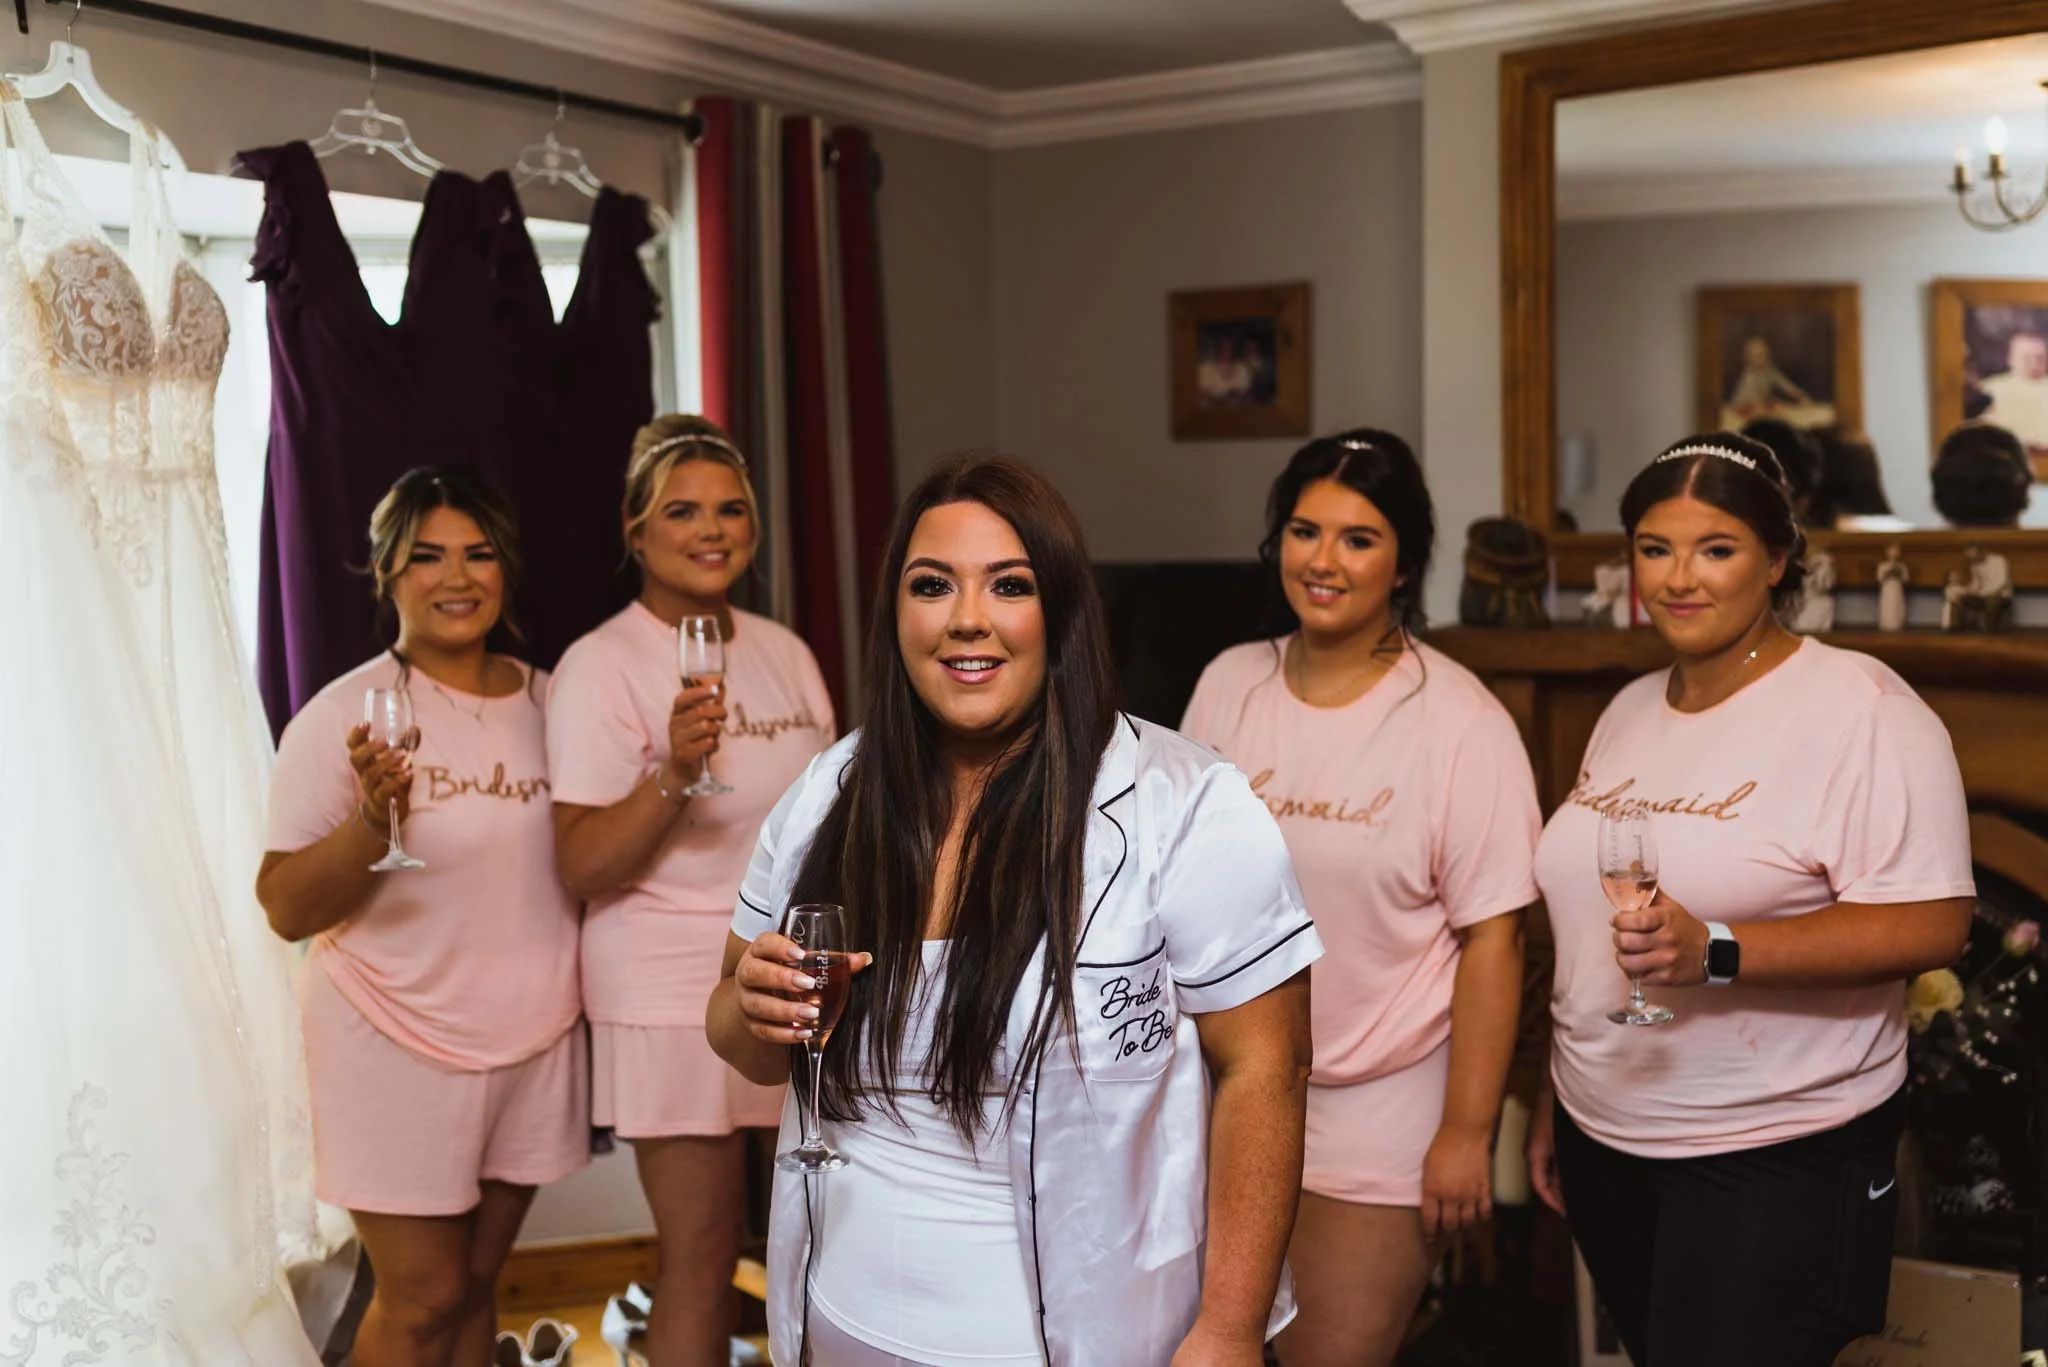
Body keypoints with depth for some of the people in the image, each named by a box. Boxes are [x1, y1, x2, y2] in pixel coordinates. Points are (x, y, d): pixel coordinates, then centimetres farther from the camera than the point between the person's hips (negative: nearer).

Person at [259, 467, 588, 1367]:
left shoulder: (549, 700, 3)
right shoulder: (344, 717, -12)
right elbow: (288, 910, -14)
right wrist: (373, 821, -28)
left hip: (536, 1045, 5)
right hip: (400, 1053, -4)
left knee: (475, 1287, 16)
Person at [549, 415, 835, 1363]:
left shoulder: (783, 651, 8)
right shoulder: (601, 665, -9)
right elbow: (582, 868, -14)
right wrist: (674, 771, -28)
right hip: (673, 994, -5)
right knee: (702, 1259, 2)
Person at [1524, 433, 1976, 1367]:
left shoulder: (1860, 709, -12)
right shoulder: (1628, 711, 9)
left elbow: (1932, 926, -20)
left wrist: (1714, 951, -30)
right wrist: (1553, 1102, 16)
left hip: (1774, 1157, -6)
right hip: (1605, 1144, 7)